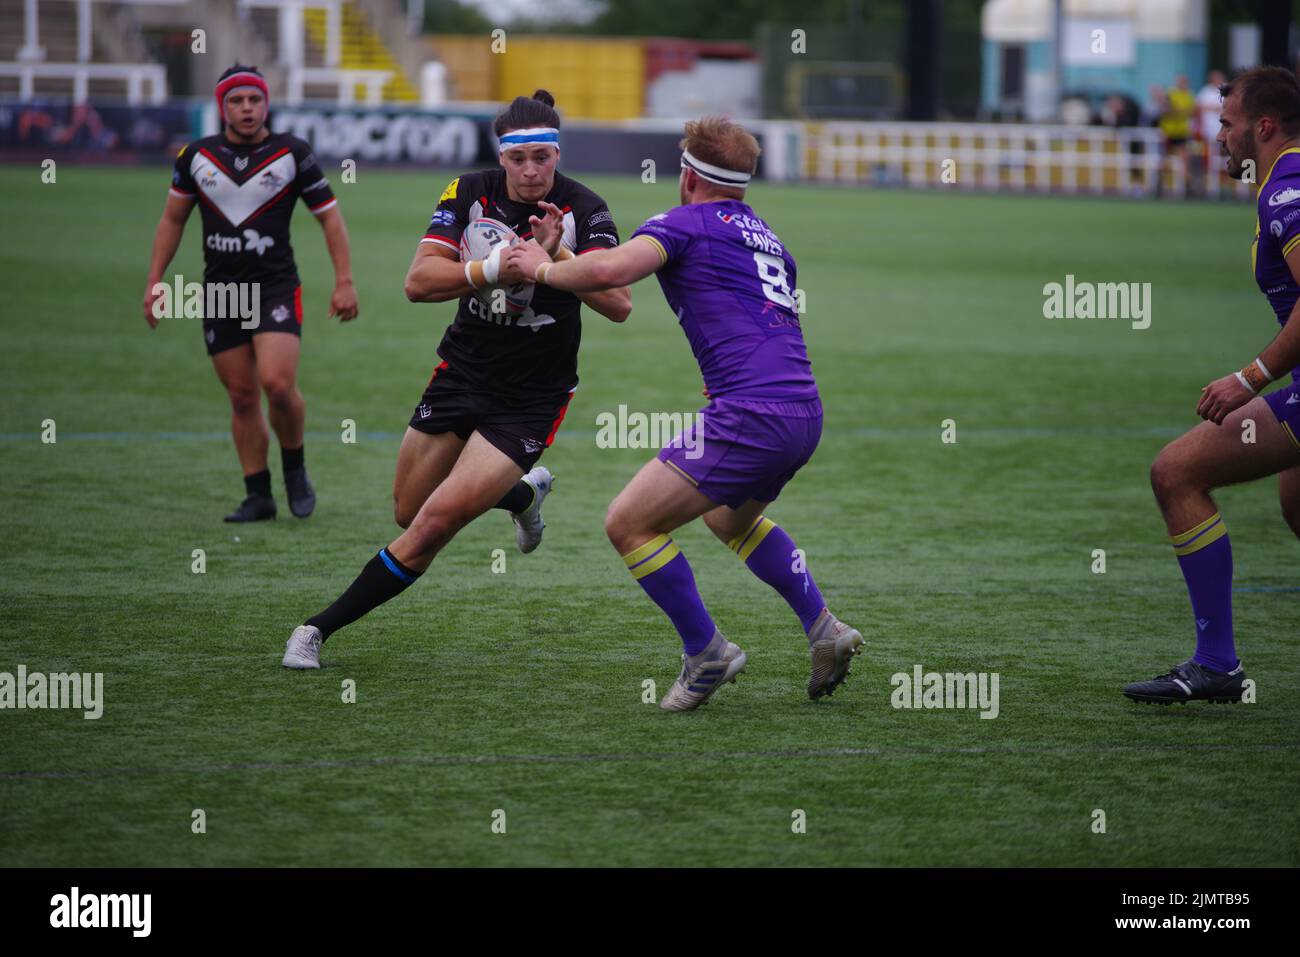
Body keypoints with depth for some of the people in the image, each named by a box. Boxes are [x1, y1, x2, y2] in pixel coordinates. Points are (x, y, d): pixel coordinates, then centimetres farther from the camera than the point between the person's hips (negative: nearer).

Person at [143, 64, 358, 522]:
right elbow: (172, 219, 17)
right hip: (219, 291, 3)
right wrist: (154, 281, 11)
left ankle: (295, 468, 6)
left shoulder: (292, 153, -2)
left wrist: (344, 282, -5)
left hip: (276, 289, -3)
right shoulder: (197, 156, 5)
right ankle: (258, 496, 12)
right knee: (242, 397, 3)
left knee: (278, 384, -19)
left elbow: (330, 217, 2)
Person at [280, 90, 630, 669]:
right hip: (462, 373, 4)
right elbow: (418, 282, -17)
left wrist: (557, 256, -37)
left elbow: (618, 305, -25)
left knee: (436, 521, -14)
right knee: (409, 512, 17)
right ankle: (524, 493, 45)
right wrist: (492, 268, -33)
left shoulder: (583, 212, -15)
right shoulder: (469, 193, -8)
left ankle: (322, 628, -1)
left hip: (531, 398, -4)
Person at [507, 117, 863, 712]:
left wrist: (544, 268, -2)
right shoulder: (768, 239, 25)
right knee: (731, 517, 35)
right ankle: (823, 630, 26)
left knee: (628, 523, -2)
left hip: (752, 416, -9)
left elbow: (611, 270, -18)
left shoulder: (682, 224, 0)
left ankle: (706, 652, 0)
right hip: (804, 411, 9)